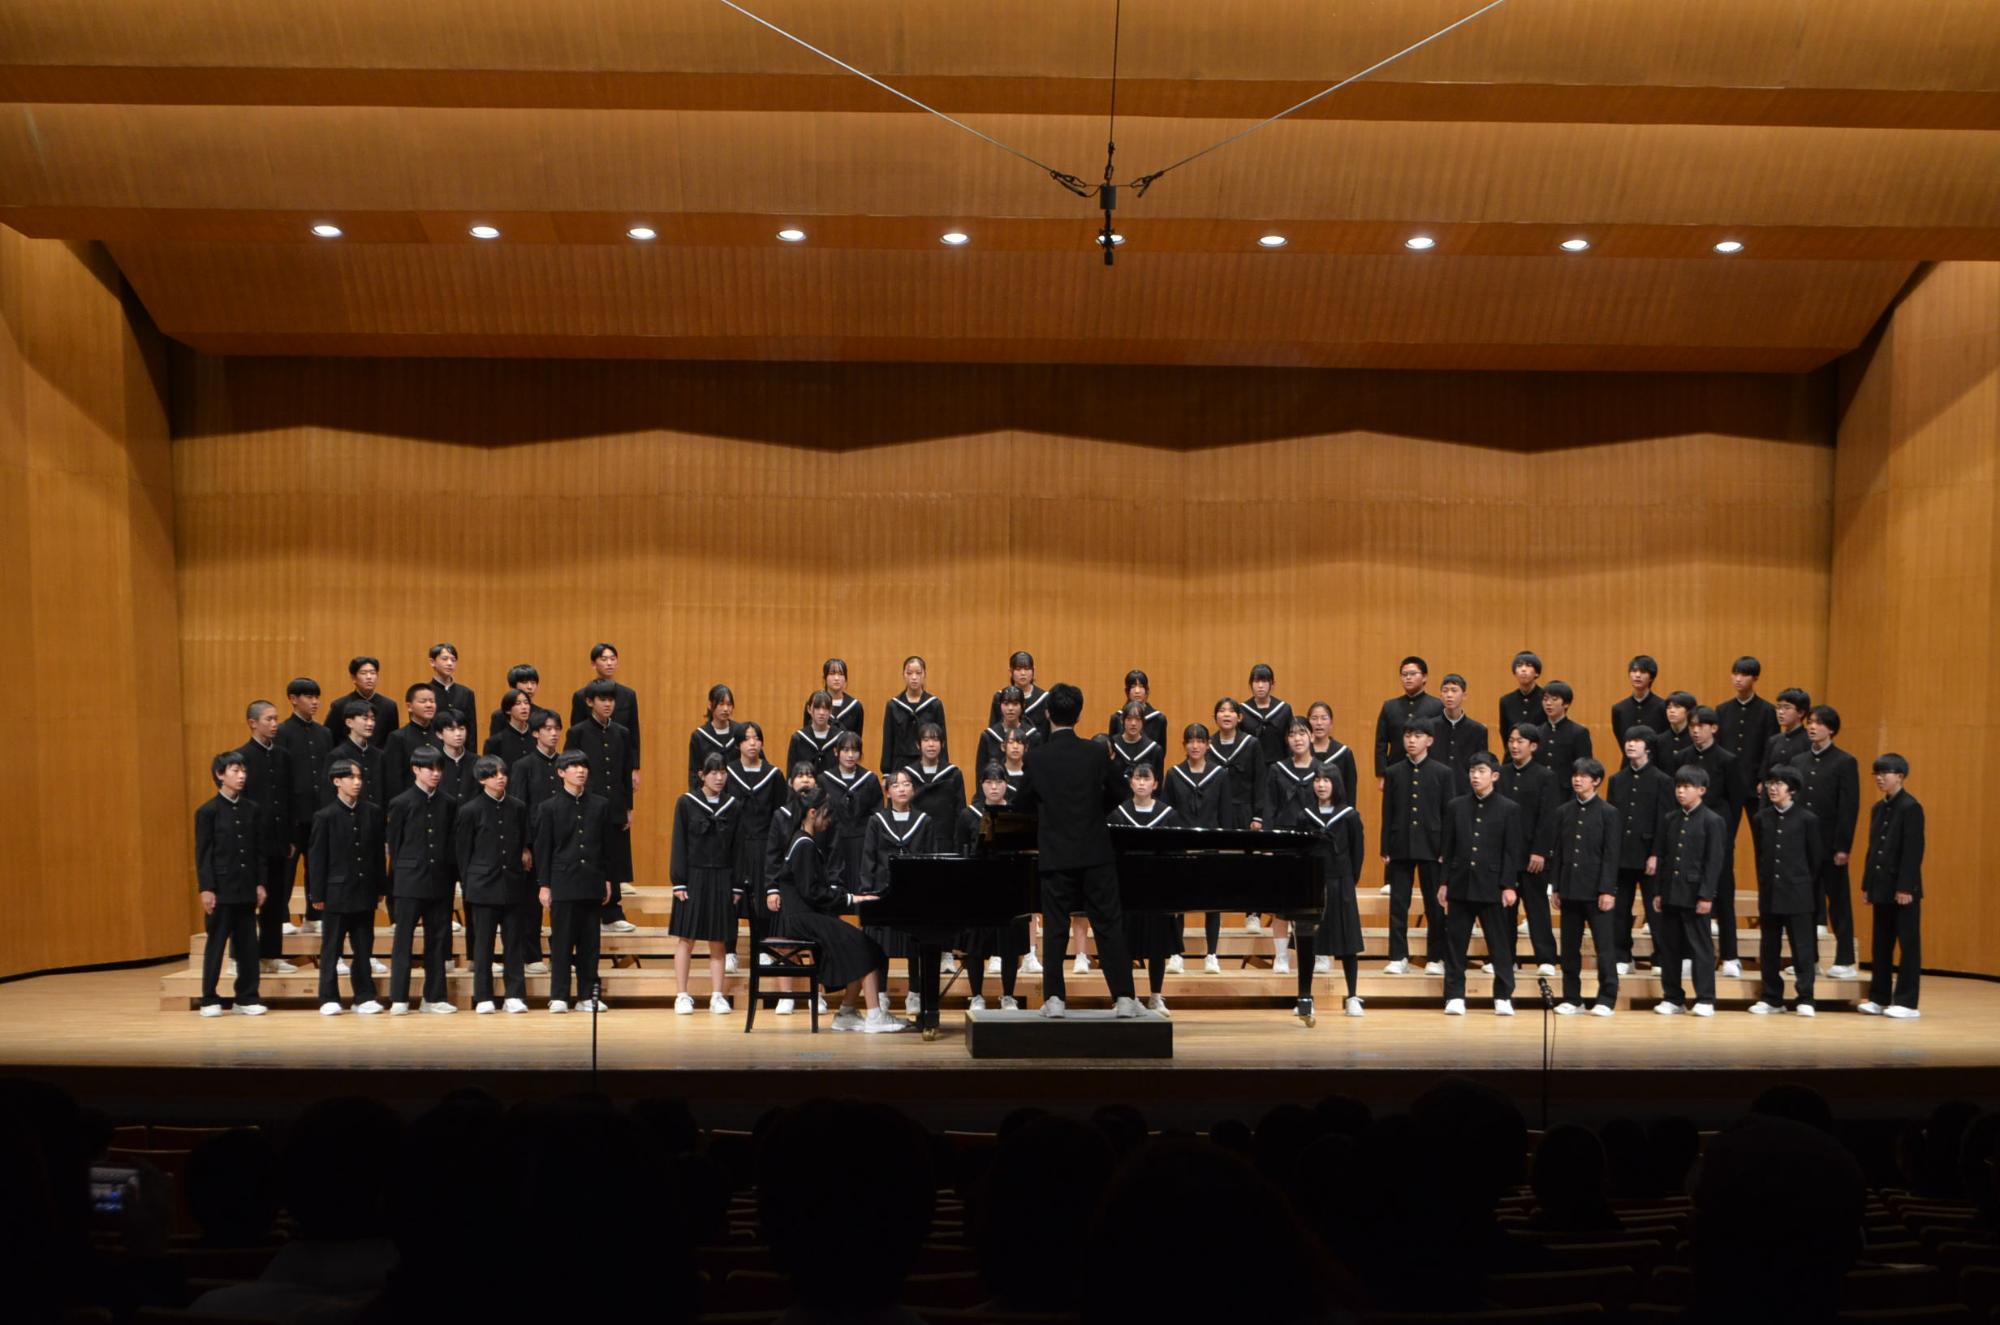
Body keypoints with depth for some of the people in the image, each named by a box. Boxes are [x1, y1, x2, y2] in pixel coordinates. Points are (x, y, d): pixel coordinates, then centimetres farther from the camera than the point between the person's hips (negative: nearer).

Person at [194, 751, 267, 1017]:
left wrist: (260, 884, 5)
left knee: (248, 944, 7)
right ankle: (210, 999, 12)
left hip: (247, 889, 4)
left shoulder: (253, 809, 7)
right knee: (216, 944, 3)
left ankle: (247, 997, 14)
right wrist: (205, 889, -10)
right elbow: (202, 854, -6)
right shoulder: (208, 811, -5)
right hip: (221, 888, -4)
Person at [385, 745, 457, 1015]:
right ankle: (399, 999, 5)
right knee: (403, 941, 0)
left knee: (437, 939, 7)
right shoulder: (402, 803, -1)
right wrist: (400, 877, -2)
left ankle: (434, 997, 14)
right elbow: (393, 845, 1)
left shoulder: (447, 805, 9)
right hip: (409, 882, -4)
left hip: (439, 882, 4)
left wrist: (449, 877, 6)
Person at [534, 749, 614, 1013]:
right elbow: (542, 849, 2)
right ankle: (558, 996, 6)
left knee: (589, 942, 5)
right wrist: (544, 885, -3)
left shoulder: (600, 805, 9)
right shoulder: (549, 807, 3)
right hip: (562, 882, -2)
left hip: (592, 883, 2)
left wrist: (607, 880, 7)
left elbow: (607, 845, 11)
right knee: (561, 941, 0)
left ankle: (588, 996, 11)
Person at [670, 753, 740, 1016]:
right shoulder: (686, 803, -1)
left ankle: (717, 997, 9)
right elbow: (679, 844, -2)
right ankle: (682, 996, 8)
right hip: (693, 878, -2)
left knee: (719, 942, 5)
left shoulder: (734, 807, 6)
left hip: (722, 881, 2)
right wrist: (678, 883, -8)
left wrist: (737, 886, 3)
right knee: (685, 938, 1)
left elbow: (737, 849, 7)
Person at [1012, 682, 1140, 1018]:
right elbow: (1118, 794, 8)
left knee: (1055, 929, 7)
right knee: (1109, 926, 5)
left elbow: (1023, 804, 4)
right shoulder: (1096, 753, -4)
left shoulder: (1036, 757, -6)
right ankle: (1124, 997, 6)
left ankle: (1054, 999, 6)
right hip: (1095, 852, 1)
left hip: (1055, 854, -1)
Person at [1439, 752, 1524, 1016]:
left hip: (1492, 886, -2)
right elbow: (1448, 848, 9)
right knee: (1455, 942, 4)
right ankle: (1455, 996, 10)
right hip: (1460, 885, 2)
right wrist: (1444, 883, 5)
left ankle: (1503, 997, 12)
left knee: (1500, 943, 3)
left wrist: (1509, 885, -8)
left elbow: (1512, 851, -2)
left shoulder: (1509, 809, 1)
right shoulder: (1455, 807, 8)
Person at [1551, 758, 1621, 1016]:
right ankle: (1571, 998, 15)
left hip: (1596, 890, -4)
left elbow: (1611, 856, -6)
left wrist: (1607, 890, -12)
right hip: (1569, 889, 4)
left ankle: (1607, 999, 8)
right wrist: (1557, 888, 7)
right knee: (1569, 947, 7)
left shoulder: (1608, 813, -2)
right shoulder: (1564, 812, 10)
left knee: (1605, 946, 0)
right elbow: (1559, 853, 10)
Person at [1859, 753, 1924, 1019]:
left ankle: (1907, 1003, 4)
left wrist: (1905, 887, -18)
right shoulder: (1878, 808, 13)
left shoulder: (1910, 807, -10)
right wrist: (1867, 884, 12)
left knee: (1908, 944, 0)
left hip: (1903, 889, -8)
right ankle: (1879, 997, 17)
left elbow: (1914, 850, -15)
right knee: (1881, 944, 11)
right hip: (1882, 887, 8)